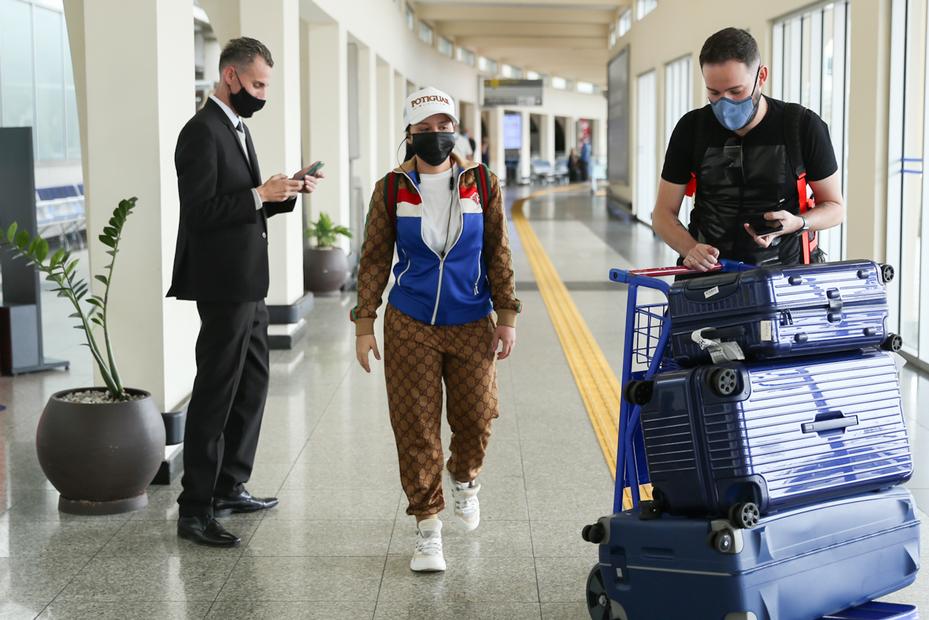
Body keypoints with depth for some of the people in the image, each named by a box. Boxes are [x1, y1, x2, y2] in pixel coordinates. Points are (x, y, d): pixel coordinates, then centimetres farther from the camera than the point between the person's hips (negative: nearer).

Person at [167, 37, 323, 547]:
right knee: (215, 394, -6)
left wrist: (285, 193, 5)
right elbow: (199, 211, -21)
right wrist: (259, 195, -21)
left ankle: (229, 487, 28)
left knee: (252, 385, 17)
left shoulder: (236, 127, 15)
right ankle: (194, 509, 1)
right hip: (223, 284, -10)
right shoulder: (202, 132, -15)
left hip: (247, 284, 10)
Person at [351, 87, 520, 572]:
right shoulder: (392, 190, -1)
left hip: (472, 325, 1)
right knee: (415, 427, -2)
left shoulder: (483, 185, 0)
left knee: (476, 417, 8)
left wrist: (506, 317, 0)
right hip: (410, 326, -1)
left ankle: (465, 480, 42)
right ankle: (427, 528, 9)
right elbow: (375, 260, 3)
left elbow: (498, 255, 4)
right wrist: (364, 325, -1)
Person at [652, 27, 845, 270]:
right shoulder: (692, 129, 1)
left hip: (782, 275, -1)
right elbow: (664, 213, 6)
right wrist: (691, 249, -15)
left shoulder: (803, 127, -4)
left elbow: (835, 207, 6)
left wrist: (797, 223, -15)